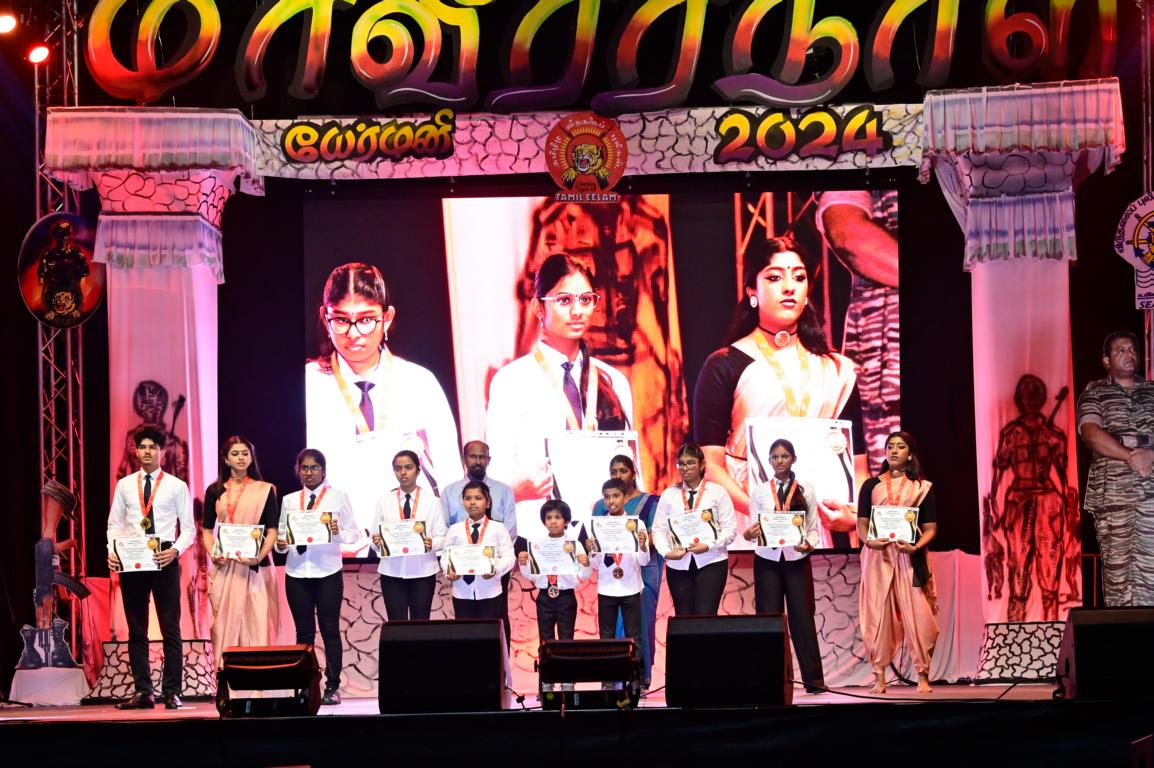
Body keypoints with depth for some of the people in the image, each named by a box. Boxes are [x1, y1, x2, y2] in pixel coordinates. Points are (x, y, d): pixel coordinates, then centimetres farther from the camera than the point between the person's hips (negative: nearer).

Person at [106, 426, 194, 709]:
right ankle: (142, 692, 8)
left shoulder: (176, 486, 5)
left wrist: (175, 550, -15)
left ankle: (172, 692, 0)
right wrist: (112, 551, -6)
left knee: (171, 628, -2)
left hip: (165, 561, -2)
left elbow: (188, 527, 3)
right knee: (136, 630, 4)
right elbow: (115, 524, 11)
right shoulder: (124, 485, 11)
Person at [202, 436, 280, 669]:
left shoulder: (264, 490, 5)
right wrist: (213, 554, -7)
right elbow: (207, 529, 12)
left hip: (255, 565, -2)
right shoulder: (215, 491, 10)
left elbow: (272, 531, 0)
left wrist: (259, 557, -16)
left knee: (256, 621, -6)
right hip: (224, 565, 2)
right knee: (225, 620, 1)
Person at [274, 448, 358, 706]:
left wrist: (338, 532, -18)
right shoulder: (289, 500, 13)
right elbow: (281, 533, 10)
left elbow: (353, 534, 2)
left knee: (330, 630, -1)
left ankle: (332, 687, 1)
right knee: (304, 632, 4)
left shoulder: (338, 497, 5)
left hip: (328, 572, -2)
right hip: (297, 572, 3)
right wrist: (280, 544, -12)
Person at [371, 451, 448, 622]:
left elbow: (442, 537, 0)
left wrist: (432, 543, -22)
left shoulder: (431, 502, 2)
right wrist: (377, 542, -18)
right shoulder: (384, 502, 4)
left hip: (422, 572, -1)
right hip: (392, 572, 1)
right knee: (396, 624, 1)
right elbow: (375, 540, 4)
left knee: (421, 623, 4)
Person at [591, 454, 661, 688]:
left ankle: (641, 678, 2)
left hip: (642, 569, -2)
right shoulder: (602, 505, 12)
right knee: (613, 624, -3)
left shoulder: (648, 502, 6)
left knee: (640, 622, -3)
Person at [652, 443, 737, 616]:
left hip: (711, 562, -3)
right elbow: (659, 529, 7)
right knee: (683, 617, 4)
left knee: (705, 616, -12)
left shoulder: (717, 491, 3)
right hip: (678, 564, 3)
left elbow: (730, 528, -1)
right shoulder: (669, 494, 9)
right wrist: (666, 552, -11)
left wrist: (708, 546, -15)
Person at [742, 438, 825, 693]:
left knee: (802, 616, -2)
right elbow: (754, 529, 4)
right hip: (767, 560, 1)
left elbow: (813, 528, 5)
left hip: (796, 559, -1)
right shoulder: (759, 492, 6)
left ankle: (813, 677, -1)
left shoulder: (806, 490, 6)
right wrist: (749, 535, -20)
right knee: (769, 617, 0)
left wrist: (809, 544, -16)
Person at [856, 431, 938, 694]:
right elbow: (861, 522, 8)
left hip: (910, 556, -1)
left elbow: (930, 527, 4)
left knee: (916, 614, -8)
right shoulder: (871, 485, 12)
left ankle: (923, 676, -3)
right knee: (878, 613, -3)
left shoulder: (922, 487, 9)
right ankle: (879, 677, 0)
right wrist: (868, 540, -13)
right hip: (878, 555, 1)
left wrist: (916, 546, -15)